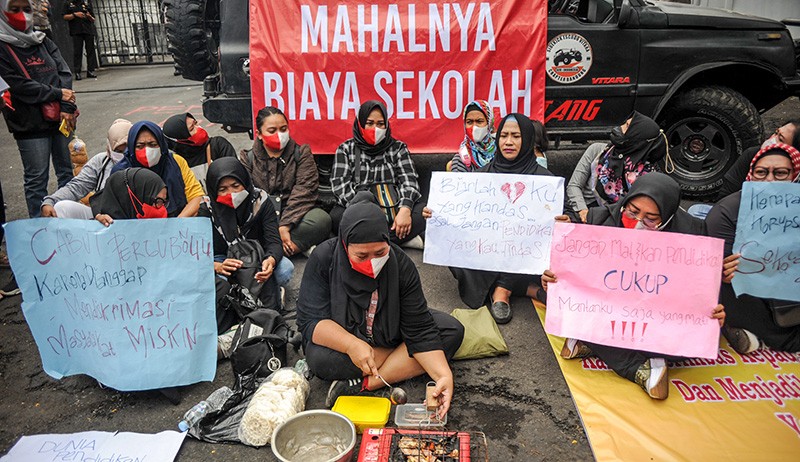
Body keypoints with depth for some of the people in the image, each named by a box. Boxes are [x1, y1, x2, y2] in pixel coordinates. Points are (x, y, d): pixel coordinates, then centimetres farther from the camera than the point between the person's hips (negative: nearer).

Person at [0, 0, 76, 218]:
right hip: (30, 125, -5)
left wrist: (67, 108, -7)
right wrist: (58, 94, -9)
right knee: (37, 180, 0)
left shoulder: (44, 42, 14)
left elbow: (64, 73, 6)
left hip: (61, 119, 5)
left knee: (68, 172, 11)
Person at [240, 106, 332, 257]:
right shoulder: (247, 159, 7)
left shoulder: (301, 153, 6)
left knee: (321, 219, -31)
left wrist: (285, 226, -21)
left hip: (293, 217, 0)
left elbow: (303, 193, -7)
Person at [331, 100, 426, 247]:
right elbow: (340, 184, -1)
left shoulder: (398, 147, 14)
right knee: (337, 216, -33)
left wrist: (405, 209, -19)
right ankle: (403, 238, -25)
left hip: (395, 208, 1)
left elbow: (409, 180, 2)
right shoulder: (346, 149, 11)